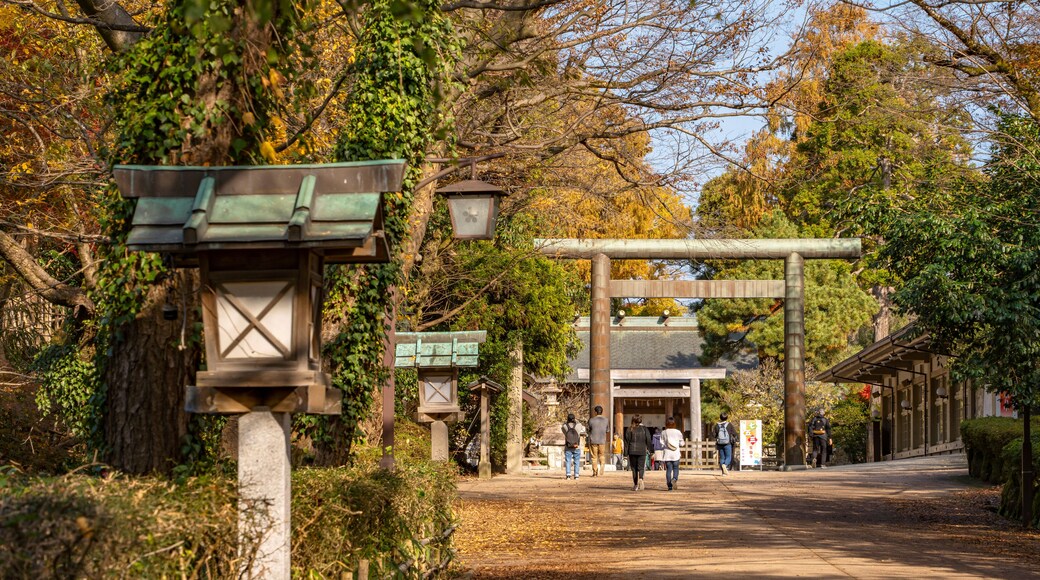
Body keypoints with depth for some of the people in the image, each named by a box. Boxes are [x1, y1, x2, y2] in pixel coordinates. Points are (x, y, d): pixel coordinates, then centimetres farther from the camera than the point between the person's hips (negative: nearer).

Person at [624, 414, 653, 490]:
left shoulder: (630, 429, 0)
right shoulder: (644, 429, 1)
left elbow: (627, 441, 0)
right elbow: (648, 441, 1)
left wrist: (626, 452, 3)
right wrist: (650, 449, 11)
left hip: (632, 451, 0)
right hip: (642, 450, 0)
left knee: (634, 468, 9)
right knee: (641, 467, 2)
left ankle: (635, 485, 10)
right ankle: (640, 479, -27)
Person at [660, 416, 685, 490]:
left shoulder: (664, 433, -2)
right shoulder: (678, 432, -2)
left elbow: (662, 443, -2)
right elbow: (681, 443, 4)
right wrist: (684, 443, 26)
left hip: (667, 454, 0)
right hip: (676, 454, 0)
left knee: (668, 469, 5)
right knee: (676, 468, 9)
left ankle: (669, 485, 1)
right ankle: (675, 478, -21)